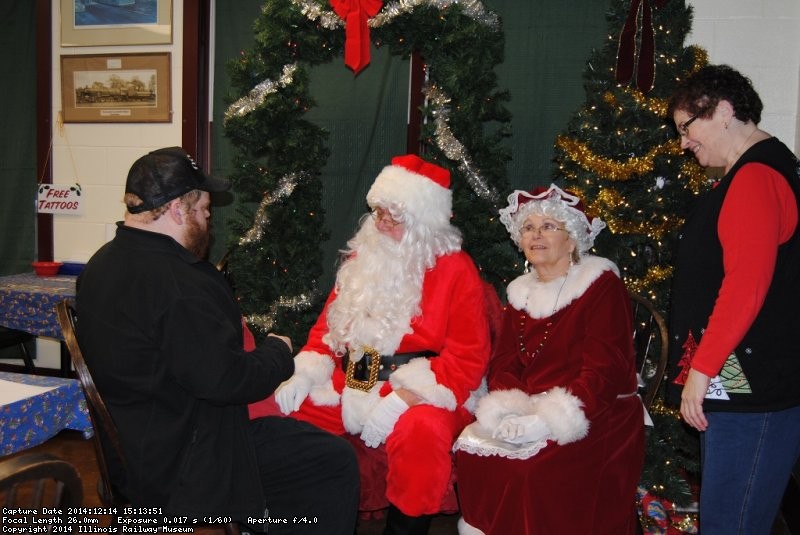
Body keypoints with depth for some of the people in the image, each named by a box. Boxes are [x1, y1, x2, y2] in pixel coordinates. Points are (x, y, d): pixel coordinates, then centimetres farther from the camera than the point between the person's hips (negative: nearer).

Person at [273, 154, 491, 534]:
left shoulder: (455, 270, -4)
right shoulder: (362, 257, 14)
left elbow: (468, 357, -11)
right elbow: (328, 325, 17)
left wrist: (402, 399, -22)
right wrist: (304, 375, -2)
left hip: (415, 394, -5)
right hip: (344, 387, 6)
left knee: (423, 433, -36)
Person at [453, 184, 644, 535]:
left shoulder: (601, 286, -4)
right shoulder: (521, 292, 15)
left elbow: (603, 371, -13)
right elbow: (502, 363, 9)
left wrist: (547, 419, -22)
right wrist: (507, 411, -12)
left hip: (597, 418, -5)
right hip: (527, 415, 6)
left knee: (534, 468, -30)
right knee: (471, 450, -17)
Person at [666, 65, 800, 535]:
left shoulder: (755, 177, -15)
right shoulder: (753, 171, 18)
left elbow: (746, 286, -24)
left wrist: (701, 369, -19)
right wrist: (704, 368, 22)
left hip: (751, 390, -10)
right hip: (739, 385, 10)